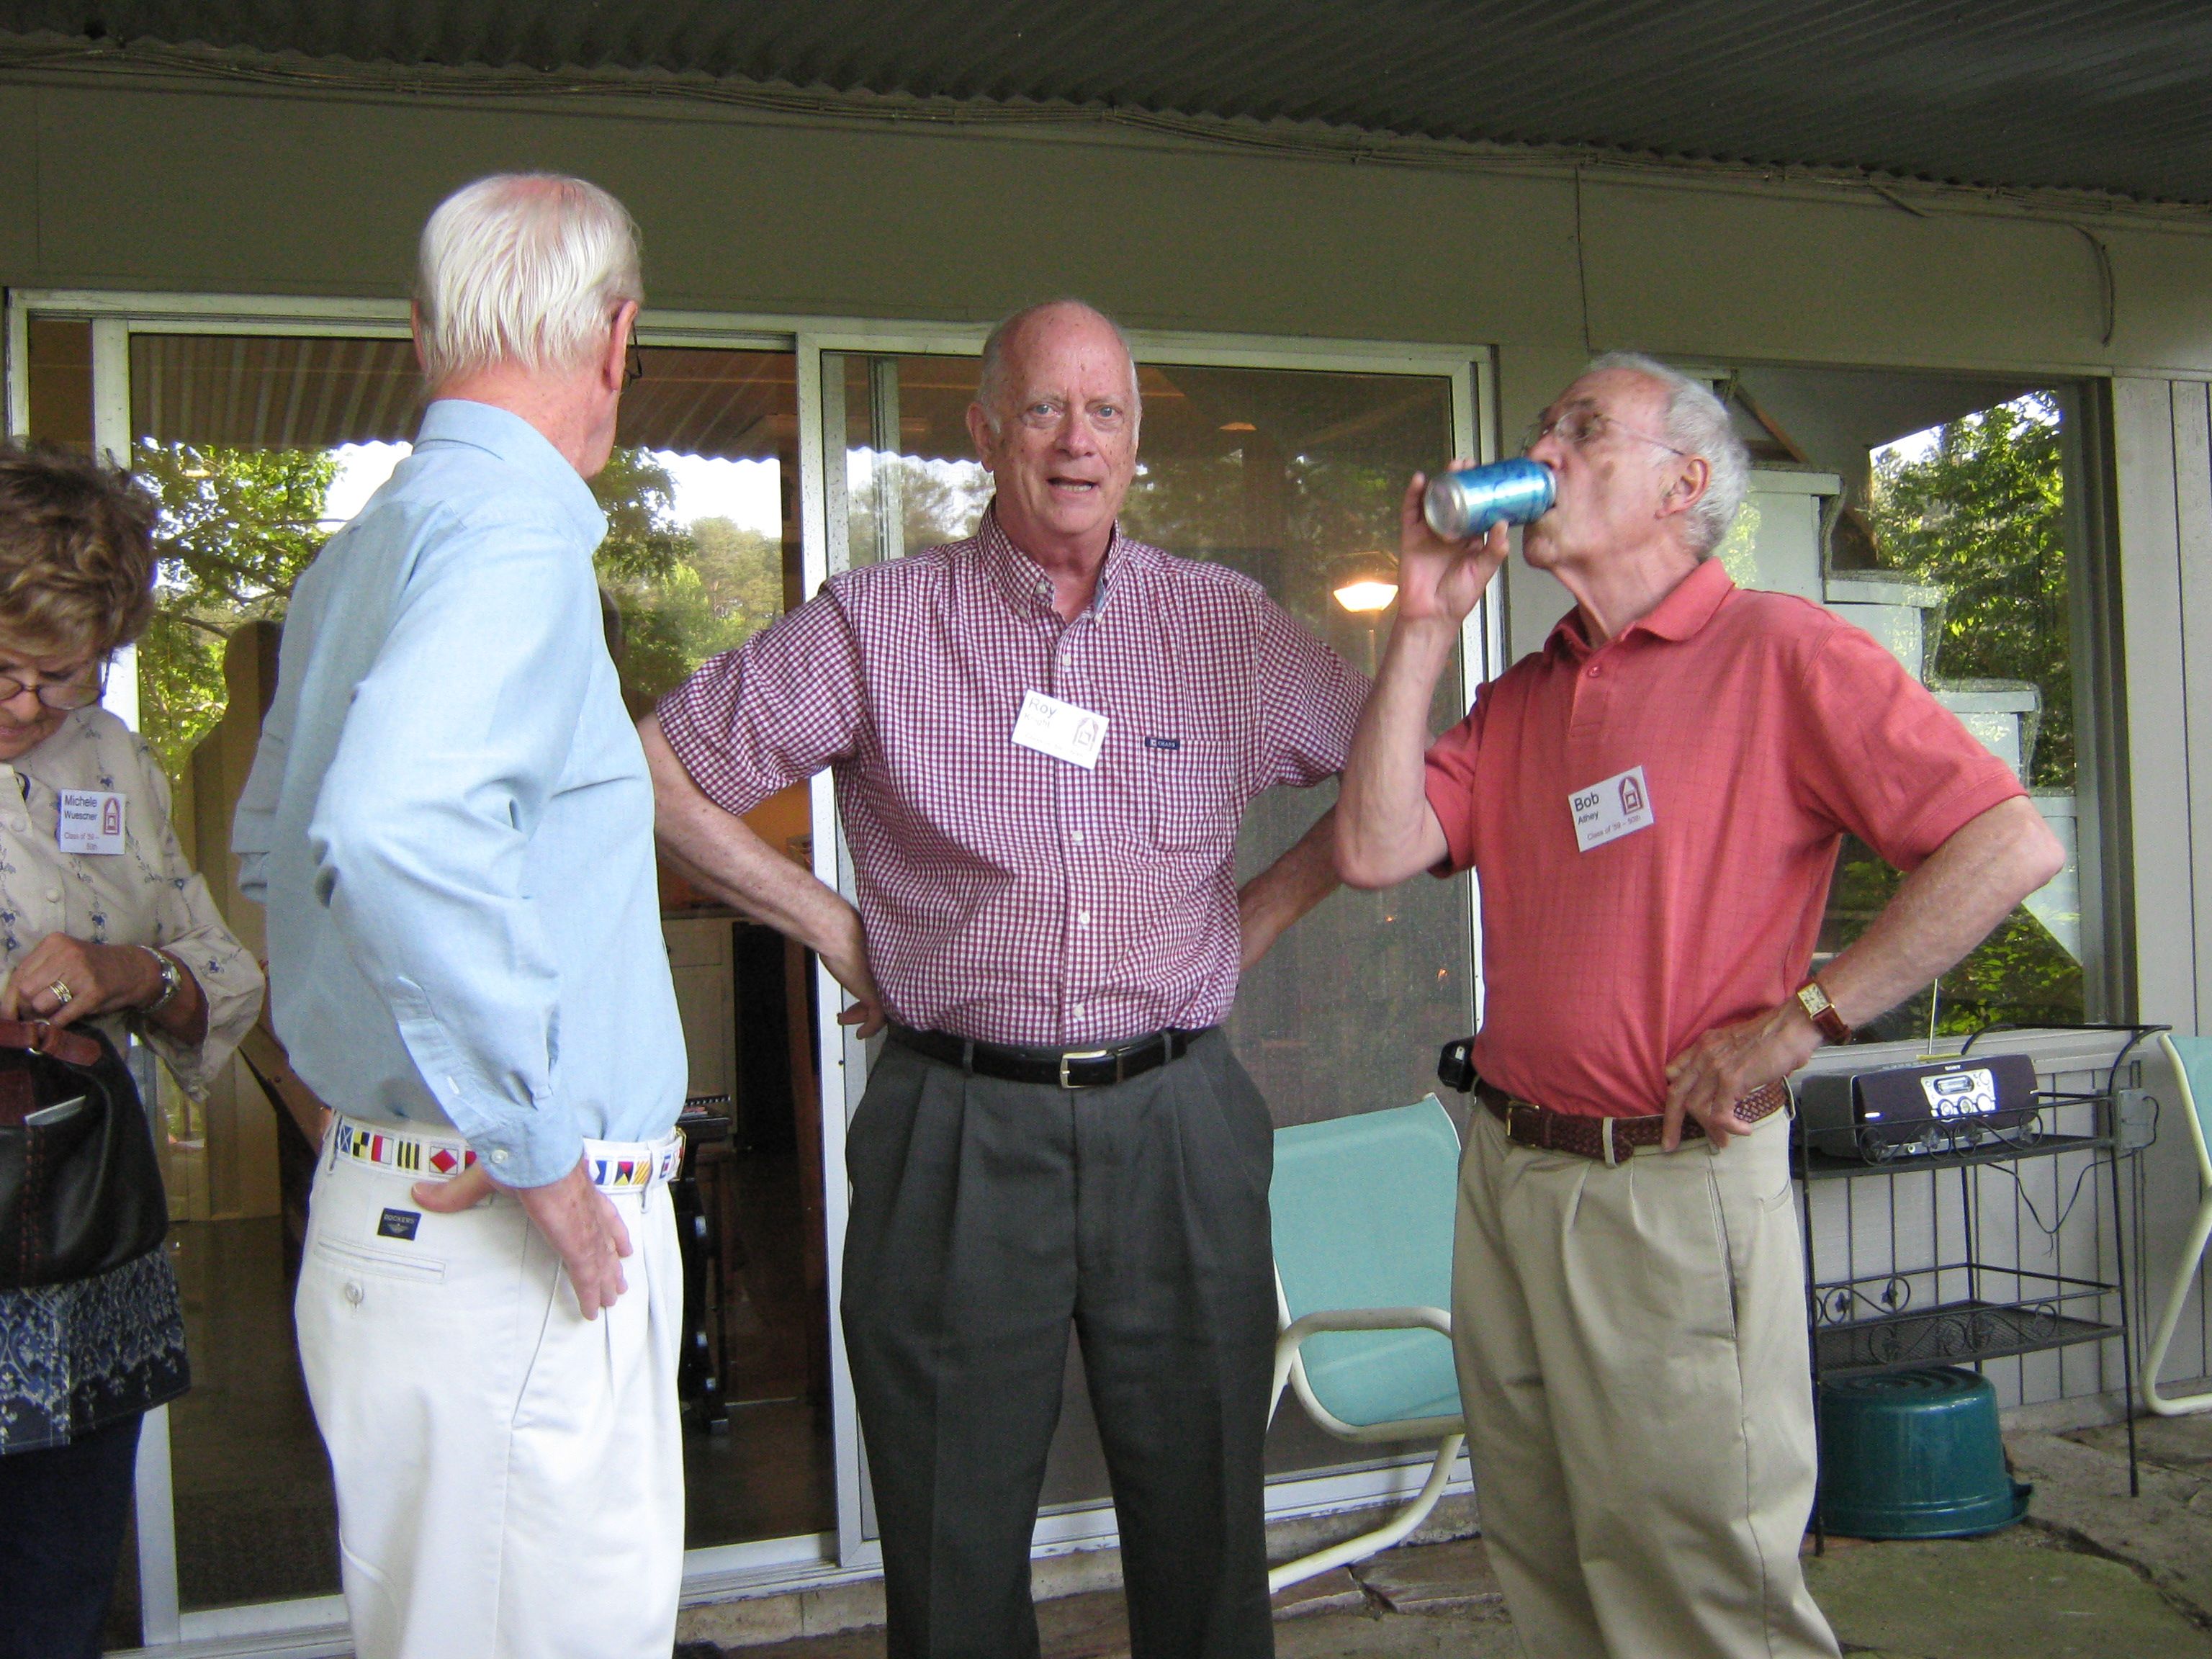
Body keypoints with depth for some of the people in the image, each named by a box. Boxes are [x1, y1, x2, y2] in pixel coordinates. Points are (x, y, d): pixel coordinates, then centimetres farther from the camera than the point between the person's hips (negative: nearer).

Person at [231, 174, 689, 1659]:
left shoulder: (360, 550, 14)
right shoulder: (513, 532, -16)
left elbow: (273, 842, 27)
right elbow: (392, 835, -33)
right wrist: (538, 1149, -24)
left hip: (386, 1194, 10)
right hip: (503, 1244, -10)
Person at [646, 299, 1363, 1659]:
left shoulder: (1234, 627, 5)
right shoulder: (875, 625, -1)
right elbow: (661, 773, 2)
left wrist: (1262, 915, 7)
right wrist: (829, 925, 0)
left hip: (1179, 1125, 2)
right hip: (958, 1128, -1)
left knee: (1205, 1537, 12)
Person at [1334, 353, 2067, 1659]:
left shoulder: (1780, 652, -7)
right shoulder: (1521, 697, 13)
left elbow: (2011, 843, -14)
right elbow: (1377, 851, -1)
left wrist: (1798, 1023, -16)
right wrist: (1424, 621, 1)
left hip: (1676, 1186, -7)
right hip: (1507, 1173, 7)